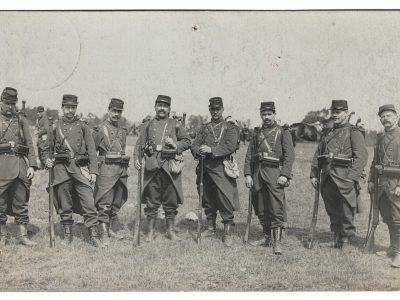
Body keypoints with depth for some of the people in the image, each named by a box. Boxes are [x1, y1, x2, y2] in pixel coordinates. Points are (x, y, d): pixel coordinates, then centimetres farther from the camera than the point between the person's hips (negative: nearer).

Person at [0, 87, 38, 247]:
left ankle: (23, 235, 12)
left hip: (21, 166, 2)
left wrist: (32, 165, 1)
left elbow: (30, 144, 10)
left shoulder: (22, 120, 13)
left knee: (21, 202, 5)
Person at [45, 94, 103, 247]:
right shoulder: (55, 127, 10)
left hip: (81, 168, -1)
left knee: (88, 203, -8)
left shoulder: (82, 126, 9)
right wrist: (48, 160, -1)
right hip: (62, 169, 1)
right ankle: (67, 235, 19)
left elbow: (91, 150, 7)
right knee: (64, 205, 6)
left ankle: (94, 236, -4)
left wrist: (93, 171, -1)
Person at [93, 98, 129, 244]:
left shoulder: (122, 130, 15)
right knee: (105, 202, -7)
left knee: (117, 201, 11)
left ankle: (110, 229, 22)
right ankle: (104, 233, -5)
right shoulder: (101, 129, -4)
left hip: (122, 169, 7)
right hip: (107, 168, -7)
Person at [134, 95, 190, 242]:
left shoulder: (175, 124, 11)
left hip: (170, 166, 0)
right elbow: (139, 144, 10)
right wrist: (136, 158, -5)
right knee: (151, 201, 3)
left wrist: (176, 145, -7)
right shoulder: (149, 125, 13)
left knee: (171, 201, 5)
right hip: (152, 165, 0)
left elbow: (187, 141, 12)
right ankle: (150, 231, 14)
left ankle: (171, 231, 17)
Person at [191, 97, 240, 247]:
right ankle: (211, 228, 26)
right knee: (208, 200, 12)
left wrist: (211, 150, -20)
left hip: (222, 168, -4)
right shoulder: (204, 128, 15)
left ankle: (227, 233, 1)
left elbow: (231, 147, -11)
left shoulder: (229, 127, 3)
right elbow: (194, 145, 9)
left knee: (226, 200, -7)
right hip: (206, 168, 4)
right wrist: (198, 151, -16)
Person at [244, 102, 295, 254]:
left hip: (274, 173, -4)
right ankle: (267, 238, 23)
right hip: (257, 173, 5)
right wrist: (248, 175, 4)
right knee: (261, 210, 8)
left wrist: (284, 175, -14)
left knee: (276, 209, -10)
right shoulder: (257, 133, 18)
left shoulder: (283, 132, 5)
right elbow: (249, 156, 14)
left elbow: (289, 155, -4)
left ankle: (277, 242, -7)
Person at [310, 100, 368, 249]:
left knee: (346, 211, -2)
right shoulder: (327, 134, 19)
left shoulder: (354, 132, 0)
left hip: (344, 178, -5)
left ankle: (346, 240, 11)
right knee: (332, 211, 12)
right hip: (327, 179, 6)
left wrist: (352, 177, -19)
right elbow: (317, 155, 20)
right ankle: (336, 237, 26)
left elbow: (362, 156, -11)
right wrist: (314, 175, 11)